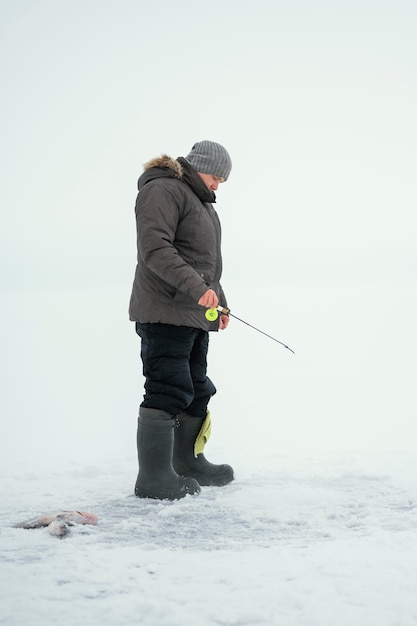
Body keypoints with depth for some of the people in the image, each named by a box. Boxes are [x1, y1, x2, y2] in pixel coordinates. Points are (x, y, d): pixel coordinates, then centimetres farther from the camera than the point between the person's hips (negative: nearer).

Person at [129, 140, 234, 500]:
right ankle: (153, 478, -9)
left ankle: (188, 462, 26)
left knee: (197, 391, 15)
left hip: (196, 317, 10)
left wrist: (219, 303, 20)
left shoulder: (201, 201, 23)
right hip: (165, 313, -10)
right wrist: (196, 287, -28)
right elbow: (155, 249, -22)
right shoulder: (162, 190, -10)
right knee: (169, 391, -12)